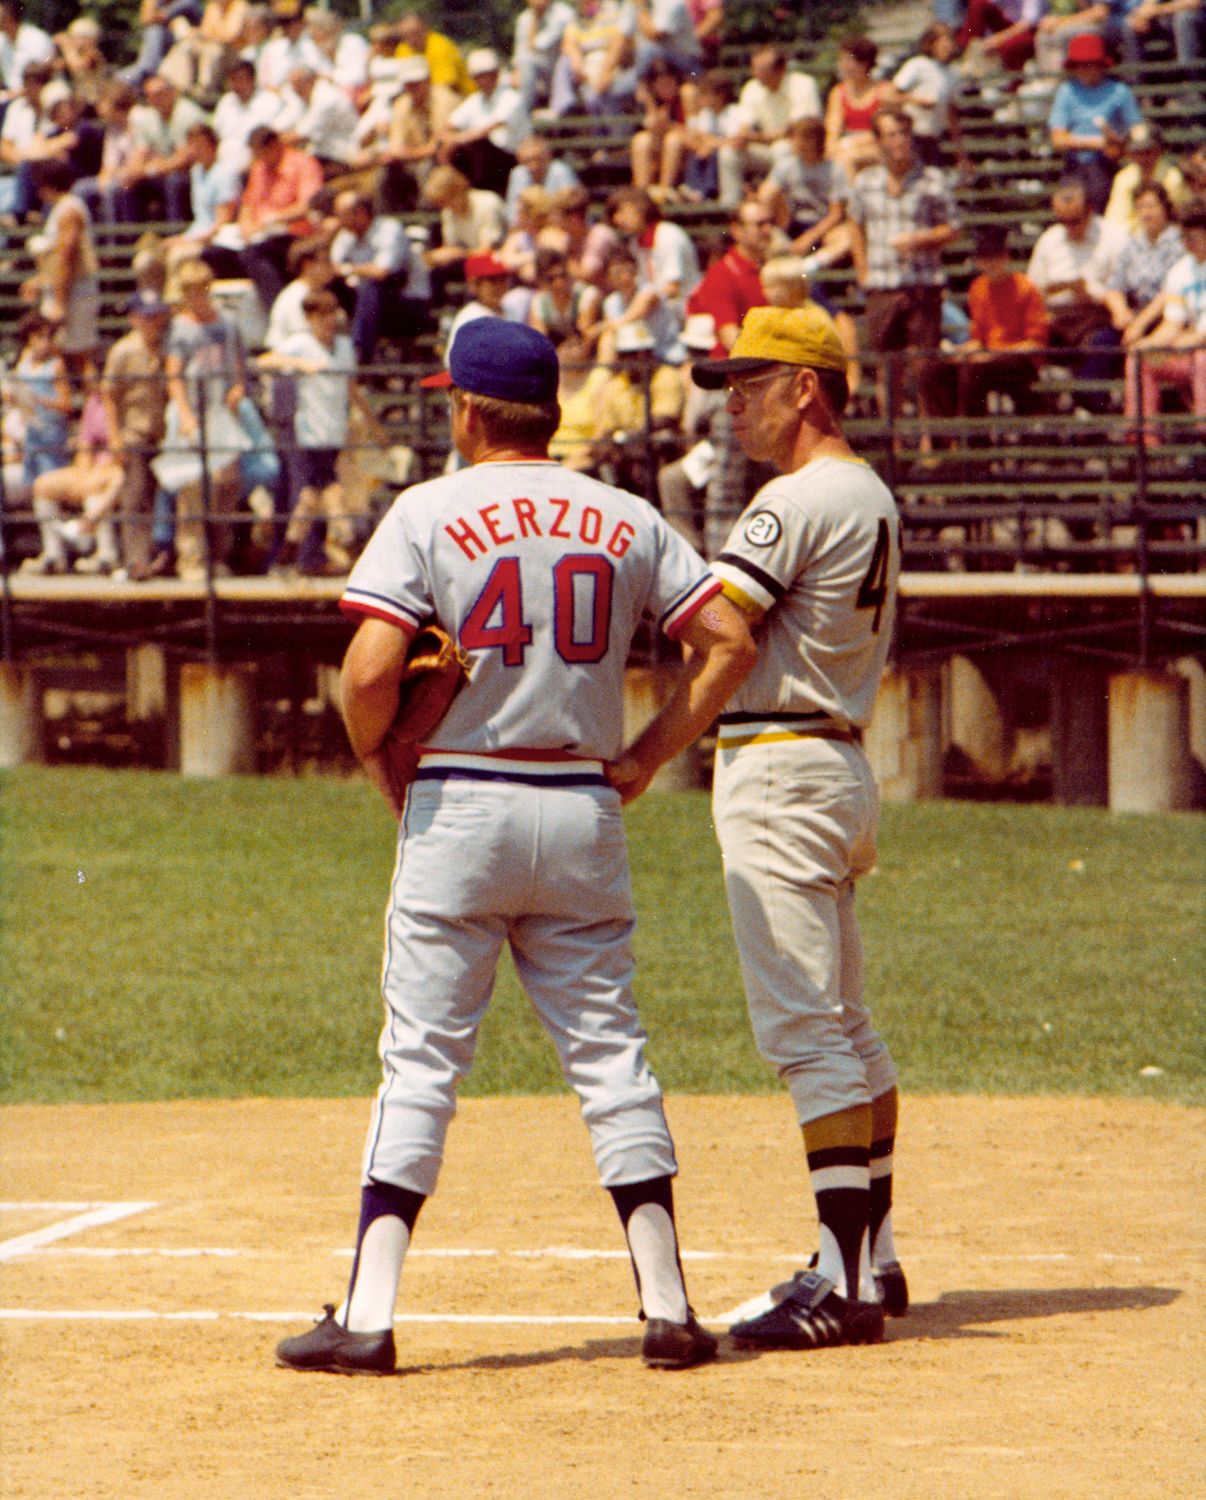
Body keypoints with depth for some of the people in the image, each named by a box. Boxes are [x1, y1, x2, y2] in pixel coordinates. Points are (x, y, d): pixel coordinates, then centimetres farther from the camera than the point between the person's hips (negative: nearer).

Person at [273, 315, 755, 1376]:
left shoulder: (429, 513, -5)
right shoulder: (627, 520, 7)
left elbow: (371, 669, -15)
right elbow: (729, 643, 4)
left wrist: (380, 762, 3)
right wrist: (647, 758, 9)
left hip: (459, 808, -3)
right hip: (585, 811, 3)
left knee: (422, 1061, -1)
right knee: (609, 1051, 8)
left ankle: (367, 1316, -4)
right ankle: (668, 1306, 5)